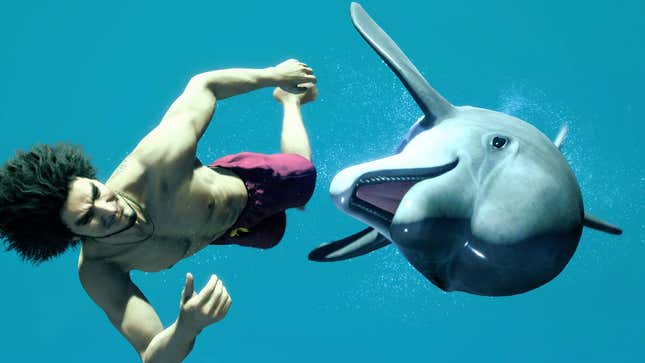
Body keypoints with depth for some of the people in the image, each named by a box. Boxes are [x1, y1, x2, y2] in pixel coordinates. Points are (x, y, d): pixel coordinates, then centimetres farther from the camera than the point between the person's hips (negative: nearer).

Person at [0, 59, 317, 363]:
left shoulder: (158, 162, -49)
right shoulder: (98, 274, -40)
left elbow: (201, 84, -32)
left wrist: (273, 75, -21)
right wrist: (185, 328, -65)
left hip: (248, 182, -3)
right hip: (222, 234, 4)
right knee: (272, 235, 35)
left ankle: (288, 99, 52)